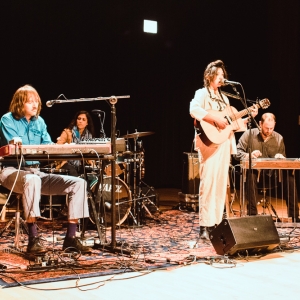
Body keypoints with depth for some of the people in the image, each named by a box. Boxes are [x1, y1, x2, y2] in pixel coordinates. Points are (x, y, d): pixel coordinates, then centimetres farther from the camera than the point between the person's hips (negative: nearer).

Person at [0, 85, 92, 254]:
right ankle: (33, 238, -36)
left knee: (78, 183, -11)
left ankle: (71, 237, -11)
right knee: (32, 180, -43)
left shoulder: (39, 121, 13)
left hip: (36, 172, 6)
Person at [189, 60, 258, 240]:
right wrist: (215, 118, -25)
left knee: (221, 184, 7)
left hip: (225, 143, 8)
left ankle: (217, 223, 13)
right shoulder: (202, 94, -2)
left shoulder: (224, 98, 21)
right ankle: (205, 226, -8)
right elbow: (193, 110, -23)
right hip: (210, 143, -8)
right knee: (208, 183, -11)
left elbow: (232, 122, 21)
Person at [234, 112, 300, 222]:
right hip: (254, 171, -3)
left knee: (289, 176, -25)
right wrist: (249, 155, -25)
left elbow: (283, 159, 13)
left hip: (272, 173, 3)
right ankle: (252, 213, -33)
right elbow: (237, 153, -4)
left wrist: (280, 157, -13)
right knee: (250, 175, -38)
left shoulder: (279, 138, 9)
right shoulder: (249, 135, 0)